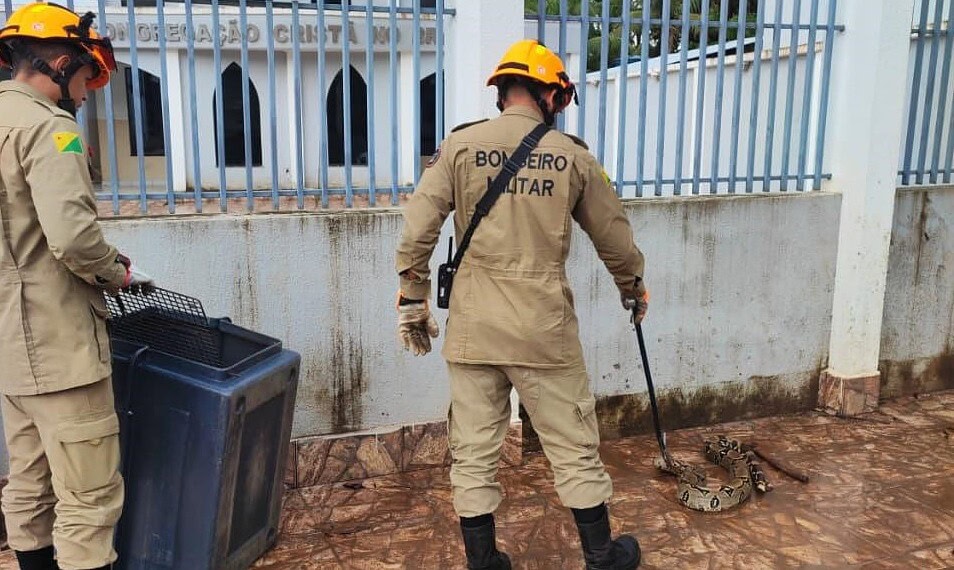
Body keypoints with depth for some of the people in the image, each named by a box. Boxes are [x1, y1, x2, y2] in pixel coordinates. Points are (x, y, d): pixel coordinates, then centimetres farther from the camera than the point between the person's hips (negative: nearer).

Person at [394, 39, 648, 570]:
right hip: (544, 326, 0)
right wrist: (634, 288, 29)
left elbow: (418, 231, -5)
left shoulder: (460, 145, 1)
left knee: (474, 451, 11)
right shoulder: (572, 154, 3)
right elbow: (615, 236, 12)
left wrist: (412, 302, 5)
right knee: (575, 447, 14)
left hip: (473, 326, 1)